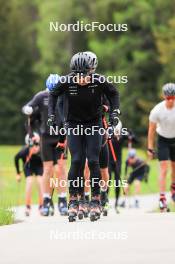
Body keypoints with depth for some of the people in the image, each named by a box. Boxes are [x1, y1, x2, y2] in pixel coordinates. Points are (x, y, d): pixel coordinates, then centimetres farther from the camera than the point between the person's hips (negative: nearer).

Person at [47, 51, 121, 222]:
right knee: (76, 161, -9)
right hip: (74, 124, 0)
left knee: (93, 161, -7)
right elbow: (53, 94, 3)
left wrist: (114, 112, -6)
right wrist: (51, 114, -4)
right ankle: (73, 200, -1)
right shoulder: (67, 82, -18)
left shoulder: (99, 81, -19)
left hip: (93, 124, 0)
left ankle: (95, 200, 2)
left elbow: (113, 93, 2)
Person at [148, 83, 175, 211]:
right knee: (164, 168, -13)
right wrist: (150, 148, -9)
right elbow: (151, 130, -12)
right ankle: (162, 198, -15)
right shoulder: (157, 110, -24)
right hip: (163, 139, -2)